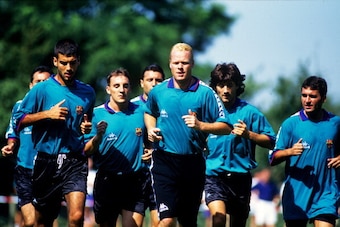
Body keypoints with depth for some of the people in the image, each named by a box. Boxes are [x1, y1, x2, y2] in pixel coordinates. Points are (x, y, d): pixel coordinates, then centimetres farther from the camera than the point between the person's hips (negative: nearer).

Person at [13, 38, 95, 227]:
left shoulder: (87, 92, 10)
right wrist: (47, 114, -13)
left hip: (75, 162, 0)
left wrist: (88, 127, 3)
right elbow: (19, 120, 0)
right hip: (46, 160, 0)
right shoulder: (41, 90, 0)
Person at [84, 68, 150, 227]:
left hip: (134, 182, 0)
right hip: (106, 182, 0)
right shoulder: (97, 114, 1)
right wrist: (98, 136, -20)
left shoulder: (141, 112, 6)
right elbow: (87, 152, -3)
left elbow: (149, 142, 20)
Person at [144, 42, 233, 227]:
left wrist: (200, 125, -20)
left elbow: (226, 127, -5)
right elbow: (149, 113, 27)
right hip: (164, 161, 0)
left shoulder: (205, 93, -4)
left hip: (193, 163, 1)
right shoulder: (158, 92, 3)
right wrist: (150, 129, 7)